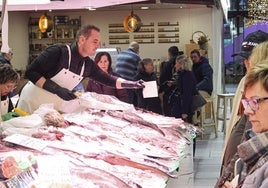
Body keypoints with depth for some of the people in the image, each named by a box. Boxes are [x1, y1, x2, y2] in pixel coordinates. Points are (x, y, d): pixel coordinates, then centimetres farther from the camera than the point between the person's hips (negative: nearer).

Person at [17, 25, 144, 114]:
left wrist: (132, 84, -5)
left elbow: (107, 79, 8)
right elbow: (30, 72, -24)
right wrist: (57, 89, -31)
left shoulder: (88, 64, -3)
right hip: (32, 105, -6)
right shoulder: (58, 52, -23)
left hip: (51, 110, 6)